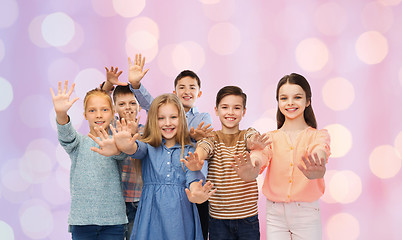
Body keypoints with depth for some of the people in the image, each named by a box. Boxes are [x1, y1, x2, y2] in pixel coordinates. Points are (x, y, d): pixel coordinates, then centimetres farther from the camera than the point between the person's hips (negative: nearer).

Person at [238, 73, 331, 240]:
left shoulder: (318, 135, 1)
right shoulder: (270, 138, 6)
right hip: (275, 214, 2)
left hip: (306, 214, -1)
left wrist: (316, 170, -46)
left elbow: (320, 152, -22)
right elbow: (261, 158, -14)